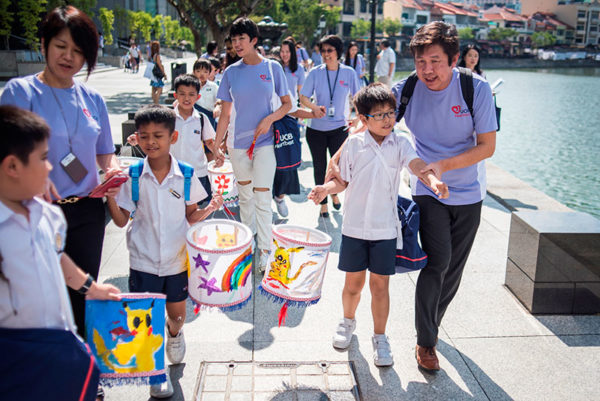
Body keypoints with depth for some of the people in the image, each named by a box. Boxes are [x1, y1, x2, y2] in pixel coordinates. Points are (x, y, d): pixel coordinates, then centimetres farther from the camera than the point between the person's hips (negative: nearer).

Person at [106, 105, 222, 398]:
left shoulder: (185, 175, -6)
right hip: (143, 261, 0)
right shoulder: (132, 176, -7)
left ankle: (174, 333, 53)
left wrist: (209, 209, -15)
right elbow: (121, 220, -2)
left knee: (177, 315, 16)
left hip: (177, 260, 1)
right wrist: (111, 197, -18)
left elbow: (190, 217, 3)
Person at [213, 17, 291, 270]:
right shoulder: (231, 72, 3)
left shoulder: (272, 68, -1)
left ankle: (265, 249, 3)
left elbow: (287, 104, 4)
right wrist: (216, 146, 1)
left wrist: (270, 118, -15)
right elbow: (225, 113, 5)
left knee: (262, 197, -7)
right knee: (244, 195, 14)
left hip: (265, 141, -2)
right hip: (237, 142, 3)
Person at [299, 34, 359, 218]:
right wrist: (314, 107, -23)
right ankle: (323, 202, 24)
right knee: (320, 167, 7)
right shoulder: (315, 73, -5)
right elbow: (303, 97, -4)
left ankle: (334, 193, 35)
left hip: (339, 127, 0)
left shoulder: (349, 73, -2)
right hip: (316, 129, 0)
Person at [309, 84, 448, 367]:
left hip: (385, 229, 0)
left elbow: (417, 164, -17)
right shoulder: (354, 143, 0)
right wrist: (325, 189, -14)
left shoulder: (399, 144, 0)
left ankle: (380, 338, 25)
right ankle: (348, 321, 41)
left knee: (380, 284, 6)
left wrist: (432, 180, -38)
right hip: (354, 227, 0)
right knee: (353, 283, 11)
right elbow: (344, 181, 6)